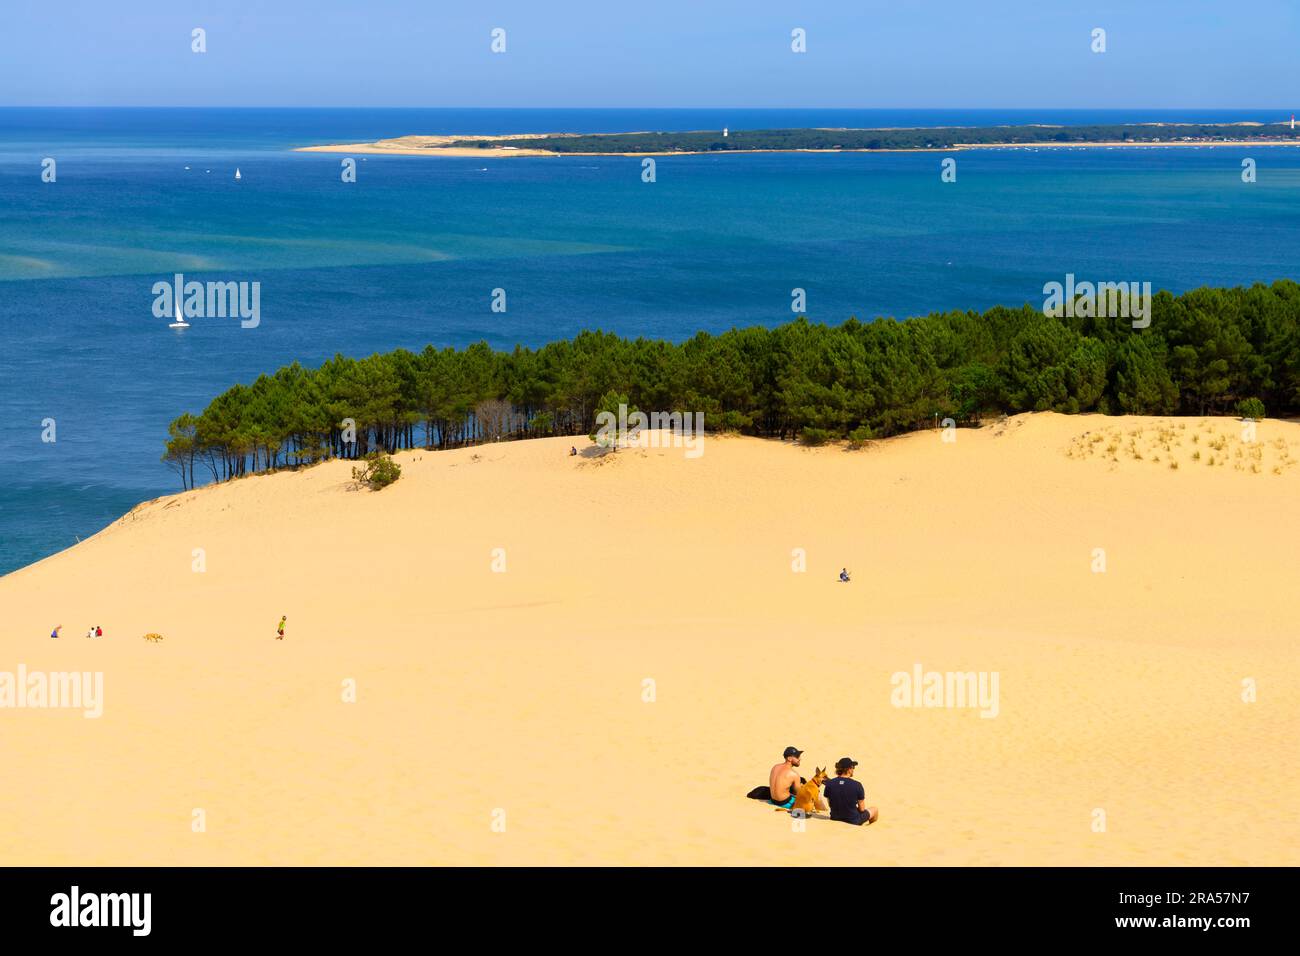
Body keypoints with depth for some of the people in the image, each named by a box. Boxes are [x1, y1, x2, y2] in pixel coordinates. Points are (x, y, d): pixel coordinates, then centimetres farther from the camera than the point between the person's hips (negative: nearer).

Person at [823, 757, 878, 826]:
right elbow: (862, 809, -12)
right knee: (874, 809, 25)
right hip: (853, 821, -5)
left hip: (835, 818, 5)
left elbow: (830, 804, 2)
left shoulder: (829, 784, -12)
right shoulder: (857, 785, -22)